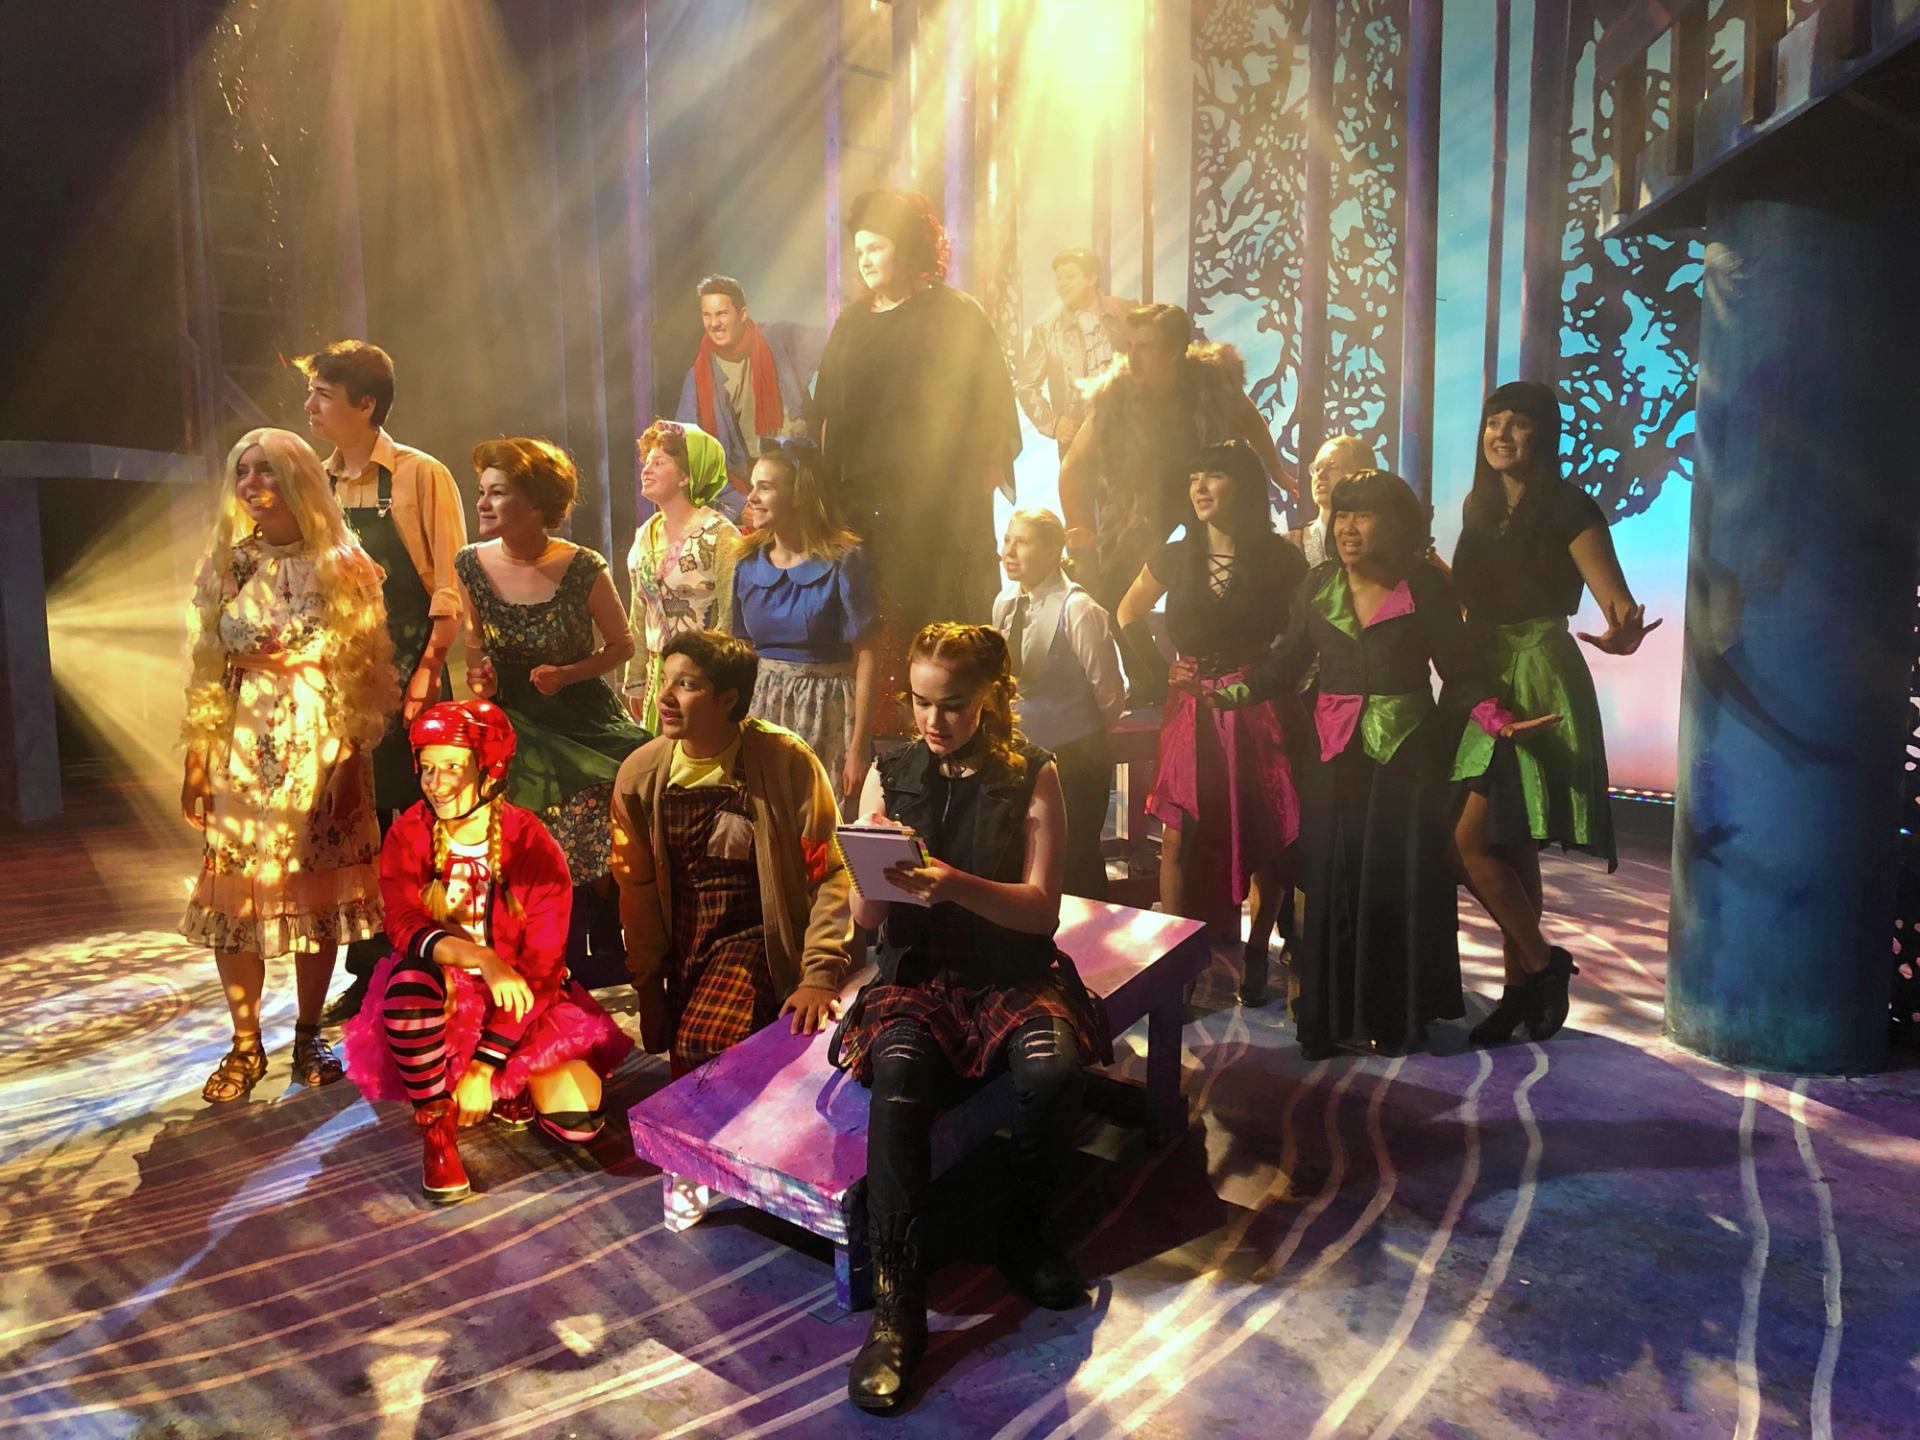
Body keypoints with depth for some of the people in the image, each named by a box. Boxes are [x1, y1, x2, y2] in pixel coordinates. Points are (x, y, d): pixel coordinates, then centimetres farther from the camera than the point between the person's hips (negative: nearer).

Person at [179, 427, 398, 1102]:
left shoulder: (343, 566, 0)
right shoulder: (225, 564, 7)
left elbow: (363, 673, -3)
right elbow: (206, 671, 6)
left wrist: (351, 761, -9)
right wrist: (196, 762, 1)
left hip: (322, 751, -2)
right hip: (242, 754, 2)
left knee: (318, 895, 4)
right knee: (235, 895, 2)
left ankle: (309, 1038, 19)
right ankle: (246, 1046, 16)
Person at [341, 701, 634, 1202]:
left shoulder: (534, 846, -15)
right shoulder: (408, 835, -9)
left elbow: (541, 967, -14)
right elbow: (404, 926, -22)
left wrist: (484, 1066, -18)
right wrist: (482, 959, -41)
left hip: (519, 1007, -1)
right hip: (441, 995, 1)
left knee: (578, 1119, -20)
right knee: (409, 978, -36)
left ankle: (505, 1089, 13)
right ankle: (436, 1130, -16)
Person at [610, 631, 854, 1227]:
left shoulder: (787, 763, -15)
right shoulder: (640, 773, -2)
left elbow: (830, 873, -13)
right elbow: (637, 886, 6)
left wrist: (820, 974, -21)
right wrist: (648, 985, 7)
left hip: (755, 937, -4)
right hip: (681, 943, 5)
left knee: (703, 1041, -25)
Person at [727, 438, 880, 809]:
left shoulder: (842, 561, -9)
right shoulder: (748, 562, 5)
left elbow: (866, 658, -11)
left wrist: (859, 747, -15)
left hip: (826, 712, -4)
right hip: (763, 708, 4)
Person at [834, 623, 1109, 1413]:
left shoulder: (1032, 775, -1)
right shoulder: (890, 775, 3)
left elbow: (1042, 909, -7)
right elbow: (864, 917, 3)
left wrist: (957, 885, -25)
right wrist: (880, 875, -21)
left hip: (1014, 971, 0)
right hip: (917, 975, 1)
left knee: (1051, 1067, -31)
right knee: (899, 1077, -32)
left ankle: (1027, 1232, -1)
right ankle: (896, 1307, -24)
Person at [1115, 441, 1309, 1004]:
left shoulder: (1279, 558, -2)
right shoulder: (1174, 557, 5)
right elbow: (1129, 614, 20)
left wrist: (1273, 678, -9)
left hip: (1260, 711, -2)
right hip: (1191, 712, 2)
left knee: (1264, 837, 3)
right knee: (1178, 837, -2)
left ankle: (1256, 954, 18)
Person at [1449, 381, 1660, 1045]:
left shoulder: (1566, 505, -8)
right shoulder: (1481, 505, 13)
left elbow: (1611, 589, -24)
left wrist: (1623, 624, -43)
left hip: (1539, 684, -7)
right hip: (1485, 684, 7)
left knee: (1470, 838, -12)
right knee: (1510, 846, 11)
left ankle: (1543, 965, 6)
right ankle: (1522, 986, 21)